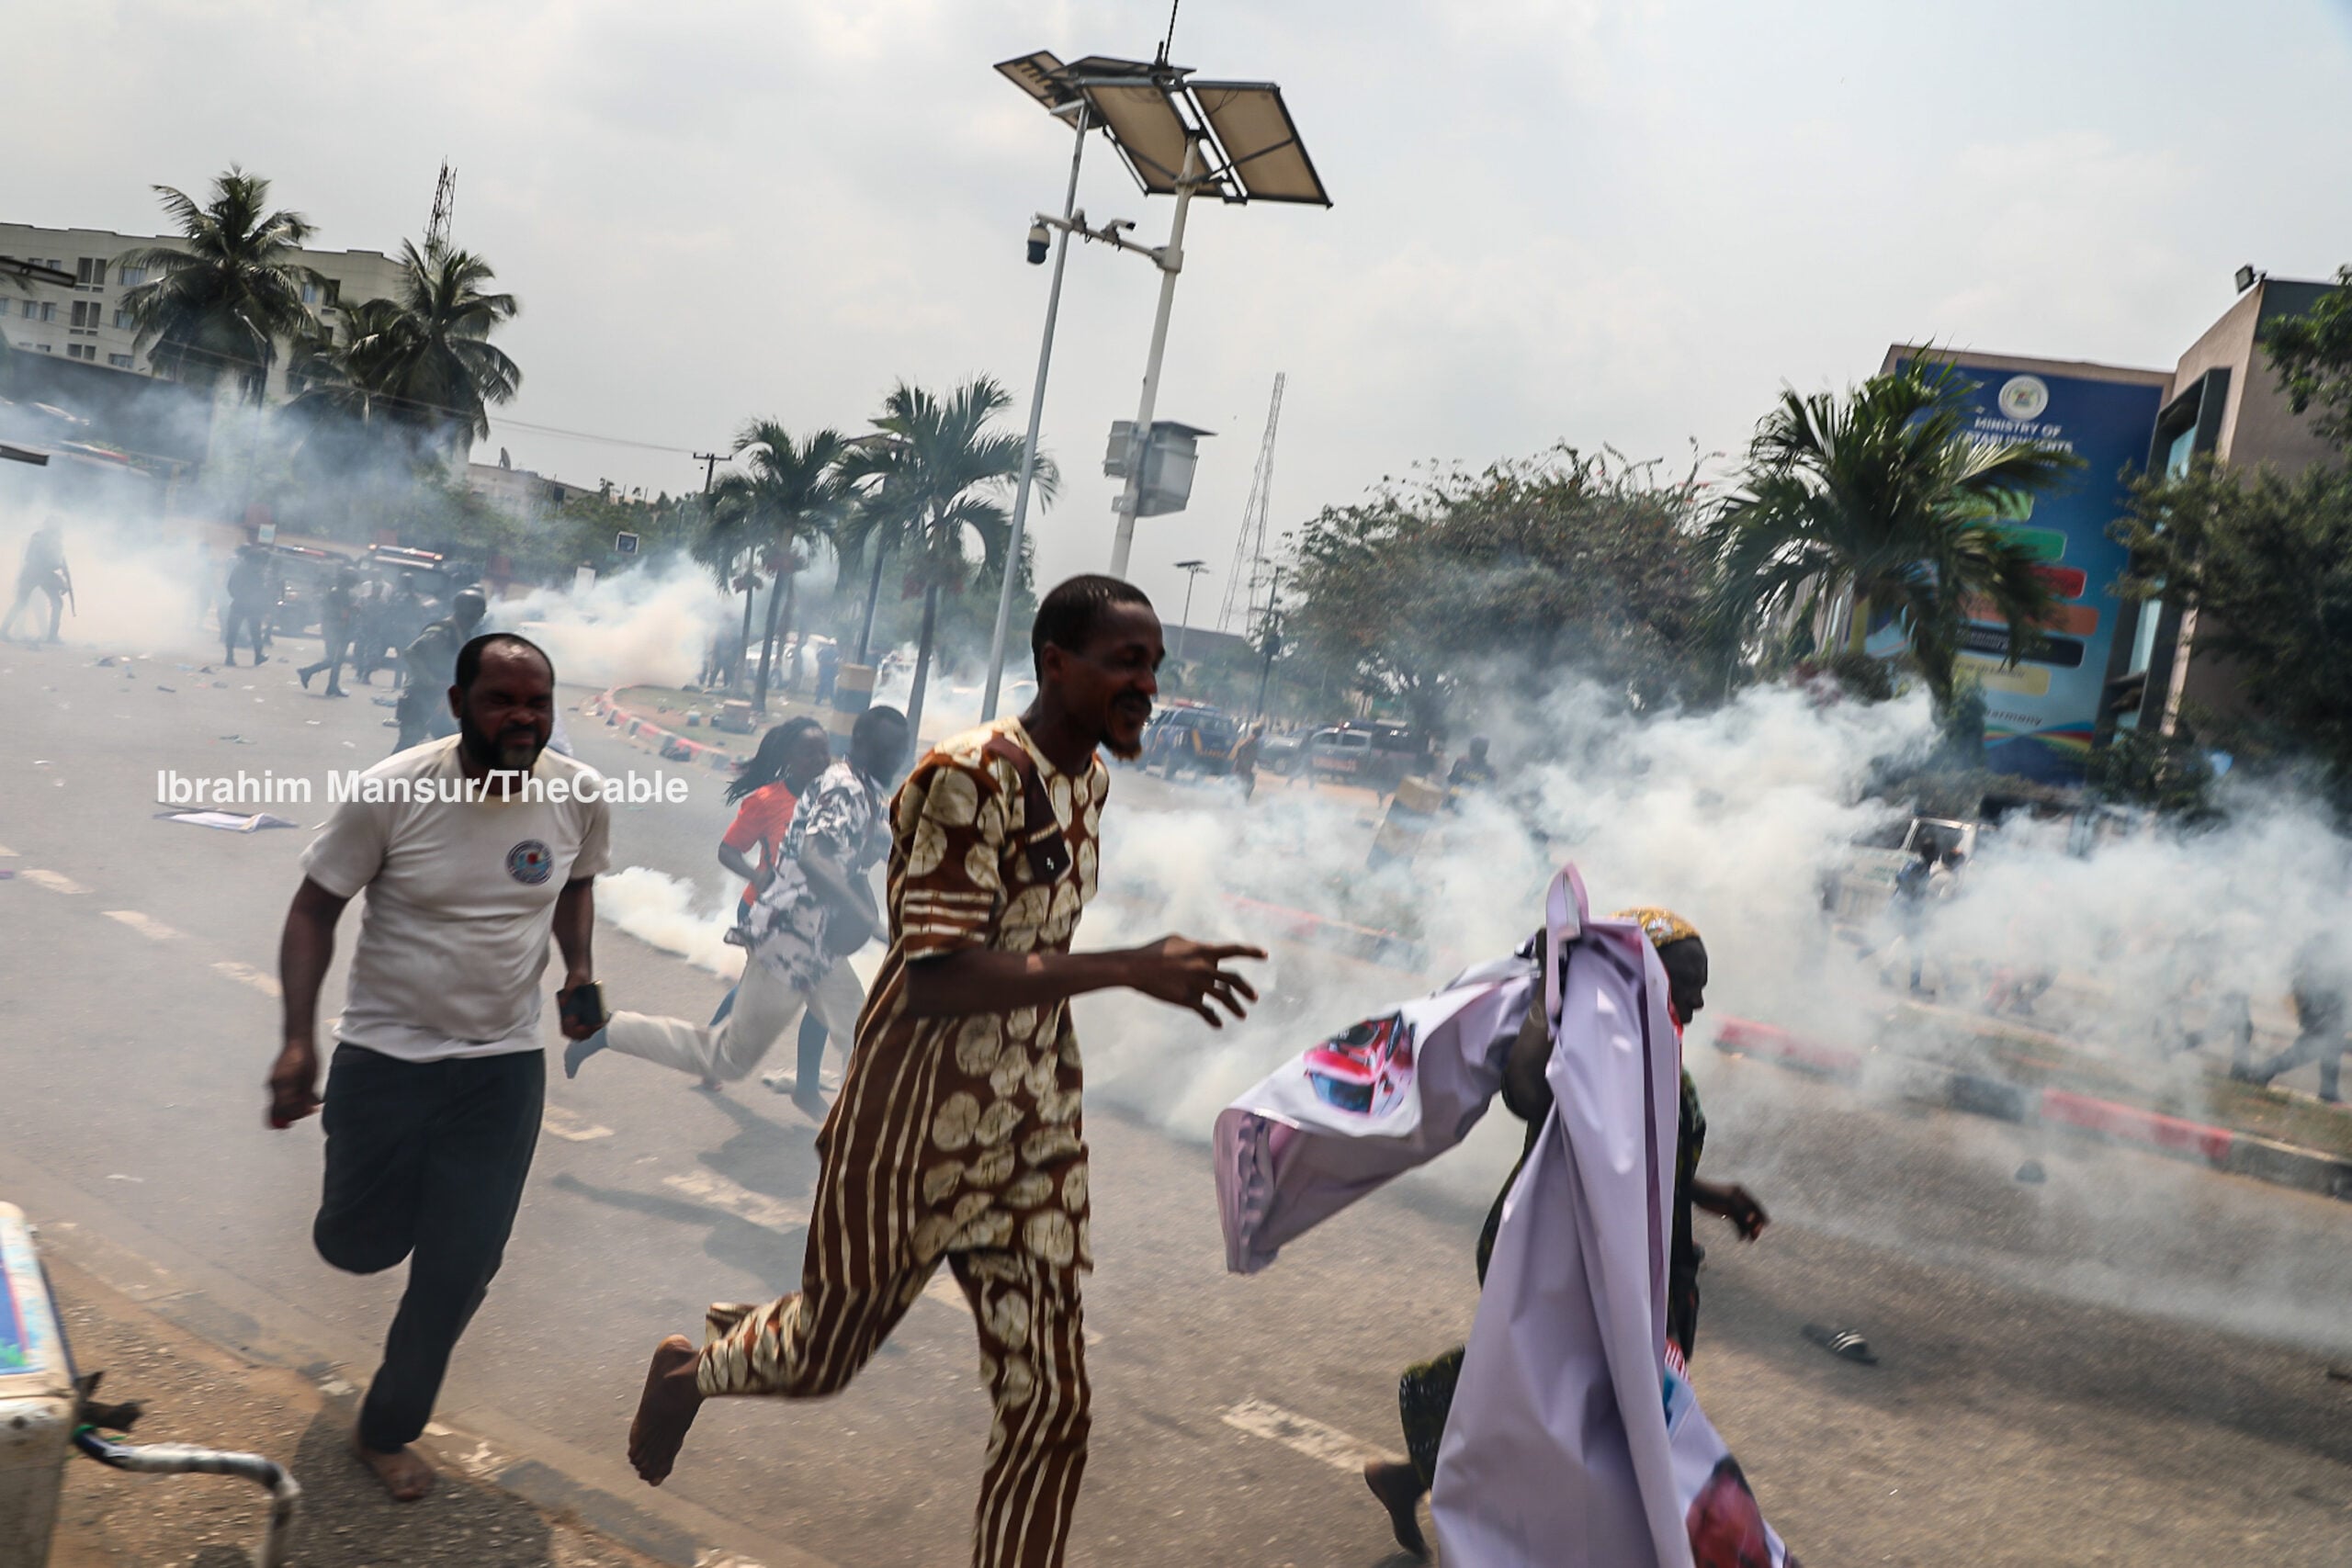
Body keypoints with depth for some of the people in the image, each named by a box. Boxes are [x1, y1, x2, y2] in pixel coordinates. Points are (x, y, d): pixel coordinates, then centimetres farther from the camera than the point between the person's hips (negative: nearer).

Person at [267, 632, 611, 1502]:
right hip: (385, 1053, -2)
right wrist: (298, 1040, -17)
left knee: (459, 1272, 5)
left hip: (504, 1064, 2)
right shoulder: (390, 791, -18)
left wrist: (578, 970, -3)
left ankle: (387, 1430, 30)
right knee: (358, 1248, 10)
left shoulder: (580, 796, -9)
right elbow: (314, 909, -8)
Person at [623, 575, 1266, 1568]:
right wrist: (1130, 969, -35)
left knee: (1050, 1404, 5)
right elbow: (933, 977, -30)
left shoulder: (1090, 779, 4)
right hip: (916, 1137, -6)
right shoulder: (968, 777, -22)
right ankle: (688, 1372, 50)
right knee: (827, 1356, 17)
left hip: (1032, 1142, 6)